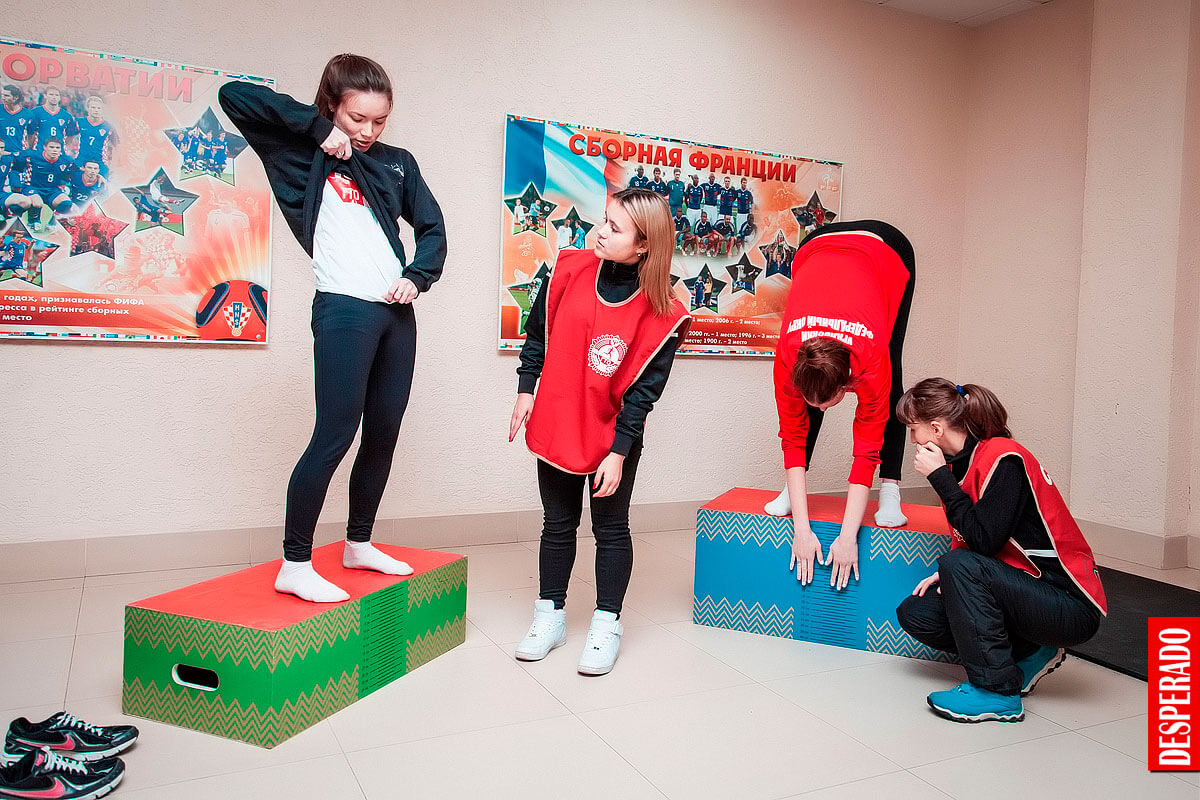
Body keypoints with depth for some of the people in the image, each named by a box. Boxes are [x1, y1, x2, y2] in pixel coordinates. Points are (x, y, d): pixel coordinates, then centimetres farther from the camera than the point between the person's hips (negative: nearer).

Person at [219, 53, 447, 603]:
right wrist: (317, 127, -9)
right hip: (344, 310, -6)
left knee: (383, 434, 11)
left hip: (397, 312, 6)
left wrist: (417, 277, 0)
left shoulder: (397, 163, 16)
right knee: (334, 435, -8)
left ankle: (358, 544, 27)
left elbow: (432, 228, 17)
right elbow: (234, 95, -6)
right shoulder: (306, 153, 3)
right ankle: (294, 565, 3)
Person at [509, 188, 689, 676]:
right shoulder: (570, 270, -8)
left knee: (610, 529, 8)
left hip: (613, 436, -3)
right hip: (555, 426, 3)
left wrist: (617, 453, -14)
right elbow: (538, 333, 5)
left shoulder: (660, 314, -17)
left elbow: (643, 390, -14)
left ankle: (606, 625, 23)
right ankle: (551, 615, 30)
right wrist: (527, 389, 1)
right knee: (558, 525, 14)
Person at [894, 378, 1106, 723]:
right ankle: (1028, 655, 9)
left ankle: (998, 692, -17)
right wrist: (948, 573, -5)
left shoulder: (1002, 458, -20)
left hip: (1071, 606, -9)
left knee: (961, 565, -30)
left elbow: (984, 540, -26)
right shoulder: (962, 461, 5)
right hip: (1024, 584, 9)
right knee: (915, 614, -3)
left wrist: (940, 477, -21)